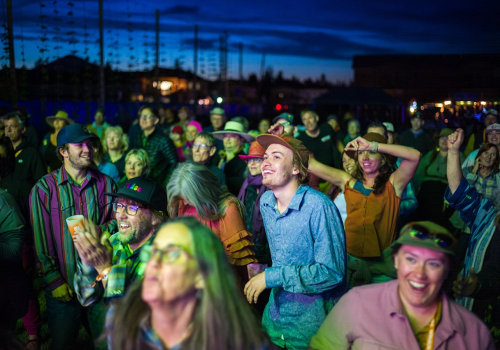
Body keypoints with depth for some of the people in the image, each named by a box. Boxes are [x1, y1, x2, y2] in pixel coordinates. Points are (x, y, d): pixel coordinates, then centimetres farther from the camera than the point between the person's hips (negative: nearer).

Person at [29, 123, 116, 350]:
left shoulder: (105, 184, 3)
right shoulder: (44, 188, -5)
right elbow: (41, 241, -5)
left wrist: (100, 230, -12)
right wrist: (54, 282, -8)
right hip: (63, 286, -2)